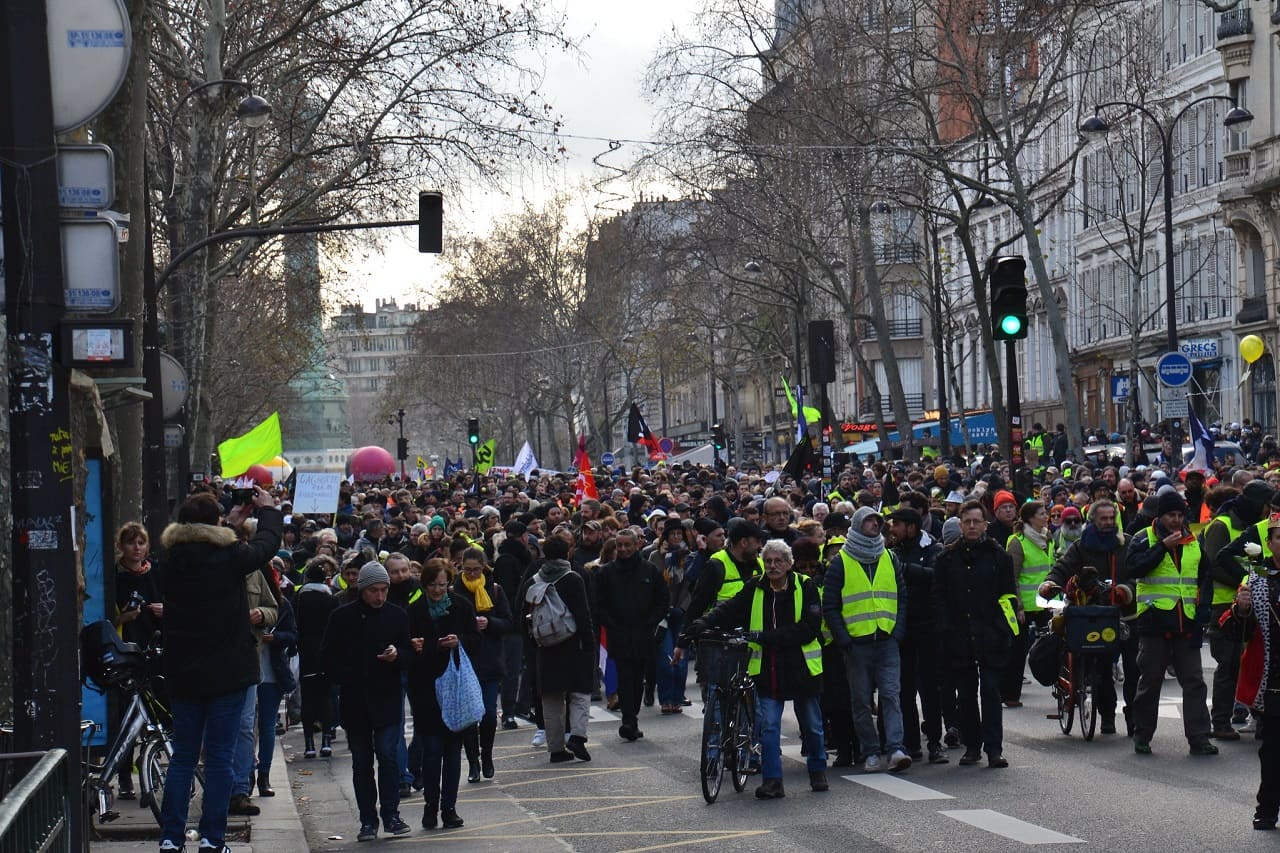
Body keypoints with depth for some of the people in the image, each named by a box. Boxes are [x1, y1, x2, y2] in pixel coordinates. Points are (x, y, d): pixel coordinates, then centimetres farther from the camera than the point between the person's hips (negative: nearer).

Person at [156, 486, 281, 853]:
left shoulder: (173, 558, -1)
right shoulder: (229, 555, -13)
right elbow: (268, 542, 4)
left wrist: (231, 523, 32)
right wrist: (268, 509, 23)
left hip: (182, 672, 4)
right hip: (227, 672, -4)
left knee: (182, 756, 11)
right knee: (219, 757, 1)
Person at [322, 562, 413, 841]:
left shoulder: (397, 616, 3)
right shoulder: (342, 617, 2)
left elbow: (410, 655, 9)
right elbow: (329, 656, 8)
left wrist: (397, 655, -13)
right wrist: (345, 679, -6)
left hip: (387, 700, -1)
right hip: (354, 700, 1)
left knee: (387, 755, -10)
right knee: (361, 761, 6)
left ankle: (391, 815, -1)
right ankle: (368, 821, 11)